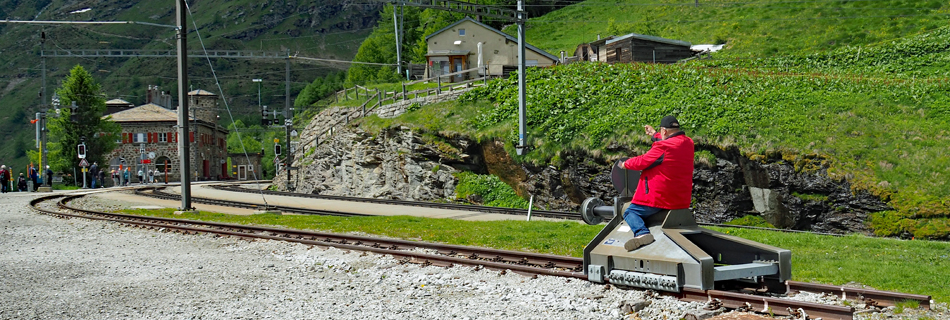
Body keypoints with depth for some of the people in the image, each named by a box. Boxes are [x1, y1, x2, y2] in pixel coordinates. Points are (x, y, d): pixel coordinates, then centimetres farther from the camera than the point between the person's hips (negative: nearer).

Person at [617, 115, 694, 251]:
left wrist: (625, 164, 6)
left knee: (630, 212, -3)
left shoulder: (664, 147, -21)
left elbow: (642, 162, -13)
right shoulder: (688, 143, 5)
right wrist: (655, 134, 41)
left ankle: (641, 233, -29)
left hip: (659, 199, -9)